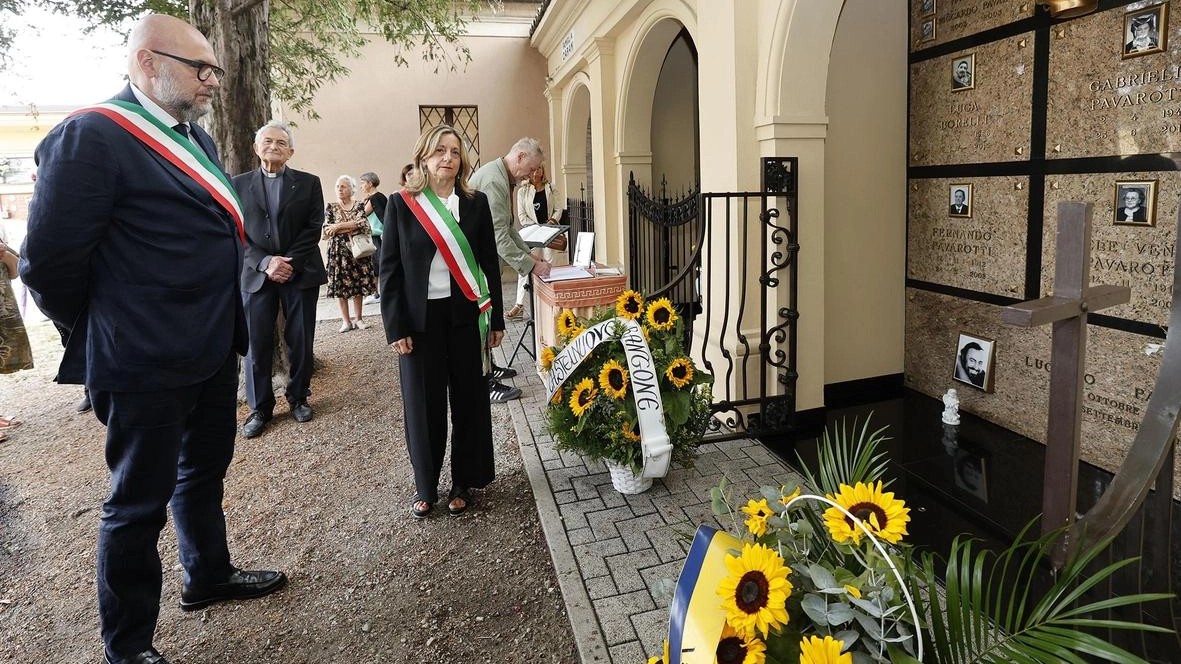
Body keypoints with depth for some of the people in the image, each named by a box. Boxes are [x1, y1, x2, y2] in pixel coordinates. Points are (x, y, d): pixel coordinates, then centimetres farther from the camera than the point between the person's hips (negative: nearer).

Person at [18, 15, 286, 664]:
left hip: (213, 350, 8)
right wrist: (103, 334, -3)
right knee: (140, 501, 7)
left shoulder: (197, 138, 11)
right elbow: (49, 261, -18)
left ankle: (208, 576, 45)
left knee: (204, 470, 23)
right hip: (148, 363, -8)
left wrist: (226, 325, 16)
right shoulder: (91, 135, -17)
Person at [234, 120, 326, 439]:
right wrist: (265, 263, -14)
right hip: (256, 274, 0)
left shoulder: (308, 183, 6)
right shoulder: (239, 184, 7)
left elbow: (313, 229, -1)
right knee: (257, 344, 2)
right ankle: (260, 408, 13)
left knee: (300, 341, 6)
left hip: (300, 273, 0)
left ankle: (298, 397, 22)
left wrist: (290, 263, -12)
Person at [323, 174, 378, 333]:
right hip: (338, 250, 0)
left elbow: (363, 224, -13)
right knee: (340, 285, -1)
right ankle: (346, 321, 6)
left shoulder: (359, 205, 5)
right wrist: (352, 227, -9)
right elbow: (326, 231, -6)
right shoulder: (330, 207, 6)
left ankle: (358, 319, 13)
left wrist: (339, 226, -14)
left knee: (358, 285, 3)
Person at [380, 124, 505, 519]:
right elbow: (390, 269, -1)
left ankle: (464, 482, 24)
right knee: (423, 404, 8)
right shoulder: (401, 204, -1)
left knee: (468, 400, 7)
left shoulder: (476, 203, 3)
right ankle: (425, 486, 24)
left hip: (466, 316, 1)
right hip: (420, 319, -1)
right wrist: (395, 328, -6)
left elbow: (490, 264, 6)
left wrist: (496, 320, 4)